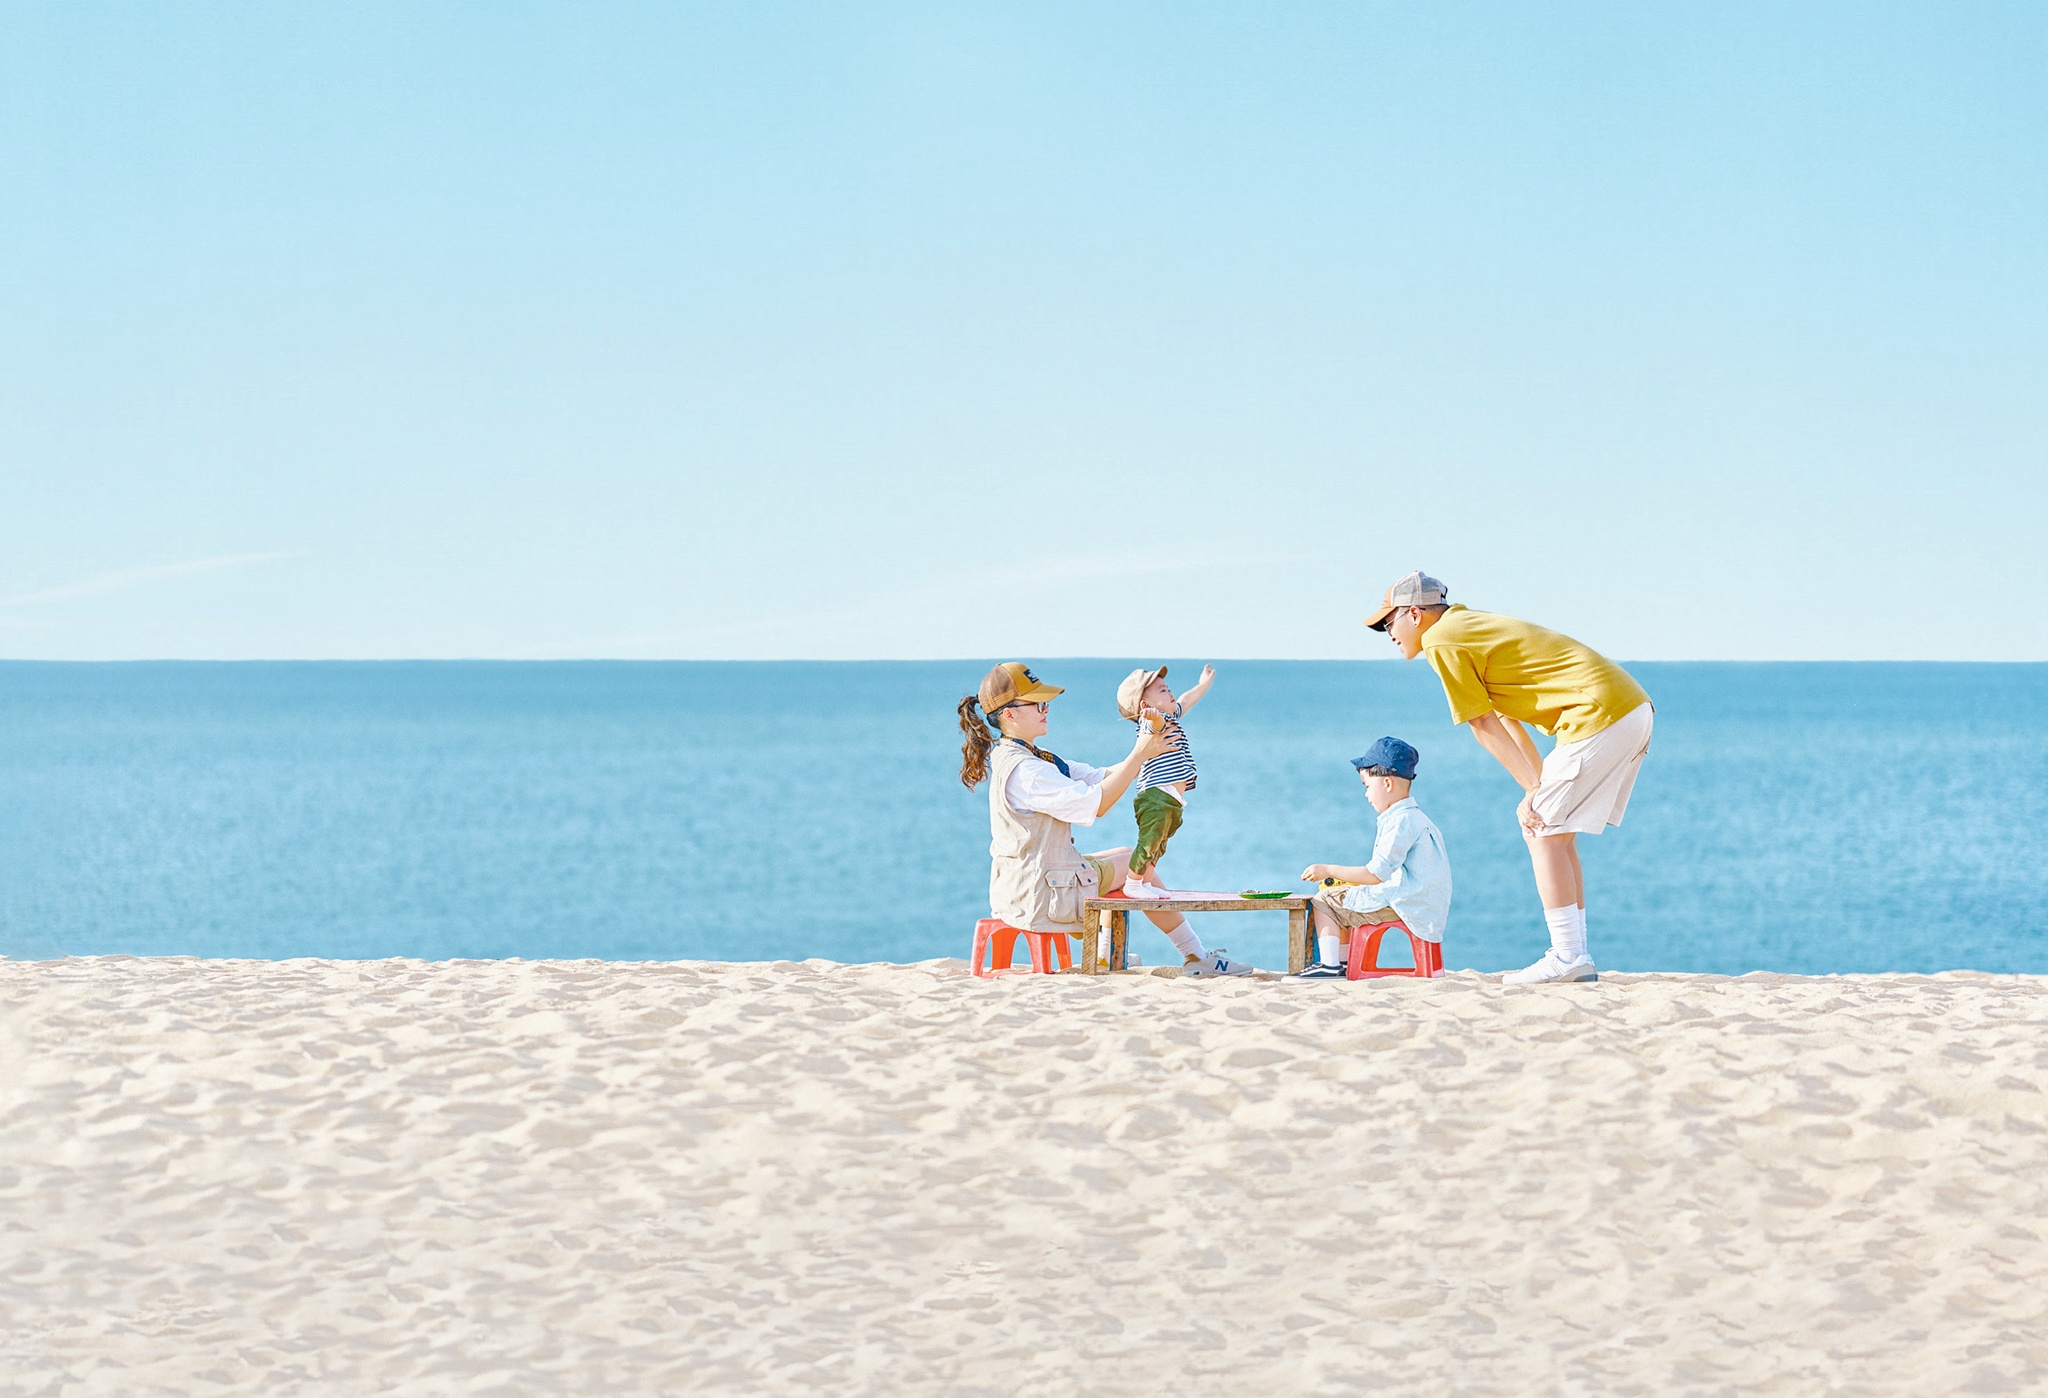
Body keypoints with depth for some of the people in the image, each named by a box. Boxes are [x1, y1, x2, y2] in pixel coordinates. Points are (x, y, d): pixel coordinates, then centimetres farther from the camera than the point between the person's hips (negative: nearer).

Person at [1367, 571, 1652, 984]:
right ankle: (1577, 960, 13)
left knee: (1543, 831, -5)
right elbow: (1507, 722, 20)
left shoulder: (1442, 641, -5)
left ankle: (1567, 957, -9)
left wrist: (1533, 791, -1)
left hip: (1600, 714, -9)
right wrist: (1540, 789, 14)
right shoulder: (1473, 624, 23)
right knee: (1555, 832, 14)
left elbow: (1484, 726, -5)